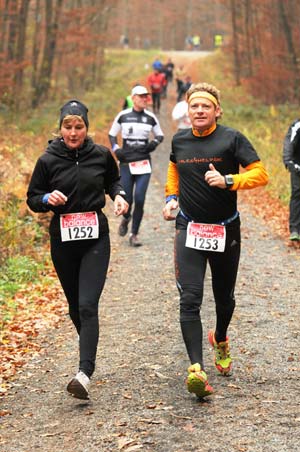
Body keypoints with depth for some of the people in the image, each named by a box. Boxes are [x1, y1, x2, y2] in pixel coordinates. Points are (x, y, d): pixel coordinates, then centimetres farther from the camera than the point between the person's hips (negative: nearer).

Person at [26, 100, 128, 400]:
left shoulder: (101, 155, 0)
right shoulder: (48, 160, -2)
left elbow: (113, 181, 19)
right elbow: (32, 199, 5)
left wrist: (119, 195, -2)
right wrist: (48, 198, -16)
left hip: (96, 239, -2)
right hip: (63, 240, 2)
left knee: (88, 305, -15)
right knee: (75, 305, 14)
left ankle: (84, 373, -23)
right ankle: (89, 350, 41)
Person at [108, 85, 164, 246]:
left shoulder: (150, 117, 5)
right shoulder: (123, 116, 2)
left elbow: (160, 135, 17)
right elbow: (112, 134, 13)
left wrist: (154, 143, -5)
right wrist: (116, 149, -3)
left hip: (144, 163, 0)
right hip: (126, 162, 0)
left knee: (139, 199, -8)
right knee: (126, 199, -1)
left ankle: (134, 234, 4)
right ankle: (126, 218, 36)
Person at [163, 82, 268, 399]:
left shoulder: (232, 139, -8)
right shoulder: (179, 140, 4)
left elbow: (260, 174, -13)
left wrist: (228, 180, -27)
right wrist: (171, 198, 12)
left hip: (226, 230, -1)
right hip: (189, 229, 1)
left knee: (224, 297, 17)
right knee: (190, 299, -15)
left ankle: (220, 339, 49)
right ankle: (196, 368, -22)